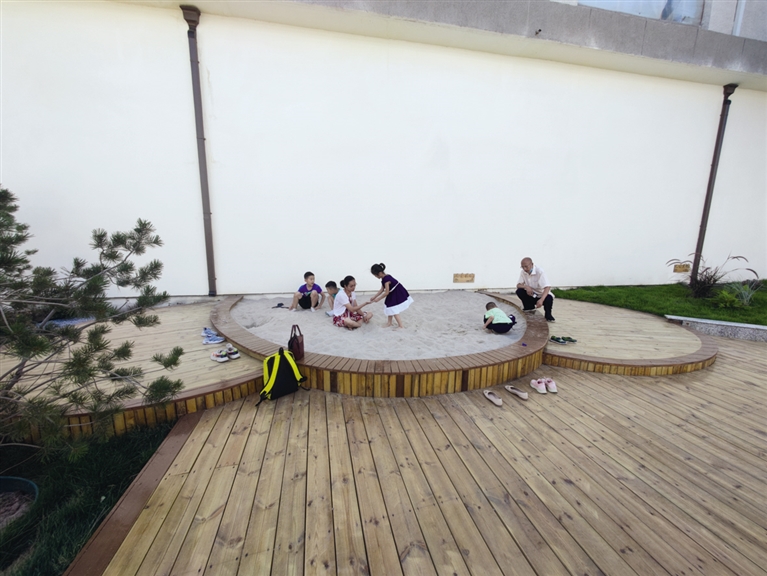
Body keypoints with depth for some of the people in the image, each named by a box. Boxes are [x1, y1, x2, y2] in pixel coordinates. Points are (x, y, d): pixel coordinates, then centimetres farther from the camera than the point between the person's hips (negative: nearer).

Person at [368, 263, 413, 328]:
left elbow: (386, 292, -24)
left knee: (394, 311, -6)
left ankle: (401, 325, -2)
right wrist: (374, 297, 12)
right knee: (390, 309, 19)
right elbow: (382, 290, 12)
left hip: (397, 296, -10)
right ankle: (389, 322, 33)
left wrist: (378, 299, -14)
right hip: (394, 295, 10)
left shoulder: (386, 279, -27)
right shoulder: (385, 278, 3)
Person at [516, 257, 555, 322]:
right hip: (531, 294, 4)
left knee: (549, 298, -36)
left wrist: (541, 300, -47)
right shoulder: (523, 272, -7)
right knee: (519, 291, -20)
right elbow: (518, 285, -9)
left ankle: (548, 314, -4)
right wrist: (526, 286, -34)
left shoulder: (540, 272, -24)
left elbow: (547, 287, -32)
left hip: (542, 295, -4)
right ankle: (530, 307, 5)